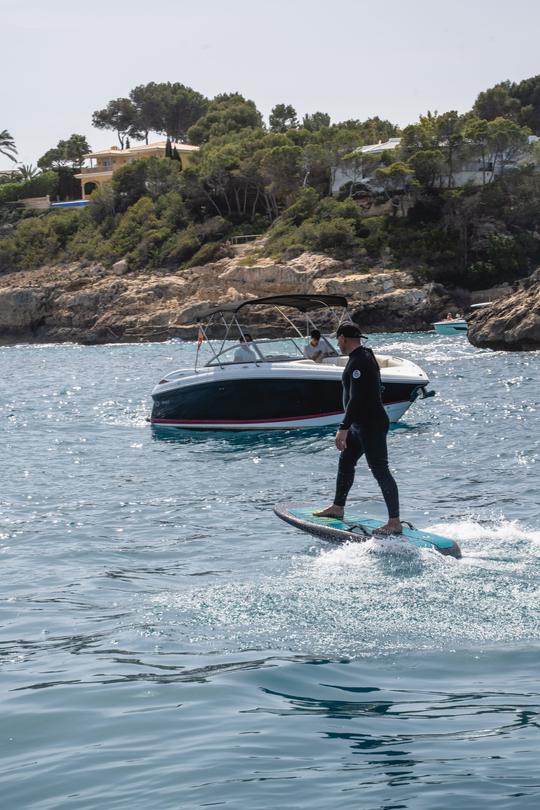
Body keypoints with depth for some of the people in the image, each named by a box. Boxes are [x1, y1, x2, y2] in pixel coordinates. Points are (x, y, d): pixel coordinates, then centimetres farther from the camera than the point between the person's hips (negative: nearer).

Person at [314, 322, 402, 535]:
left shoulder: (358, 362, -19)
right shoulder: (365, 355, 14)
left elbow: (356, 399, -26)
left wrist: (343, 428, -28)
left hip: (371, 425, -11)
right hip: (361, 425, 11)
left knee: (380, 471, -11)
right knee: (345, 462, 20)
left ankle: (395, 523, -12)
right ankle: (338, 508, 34)